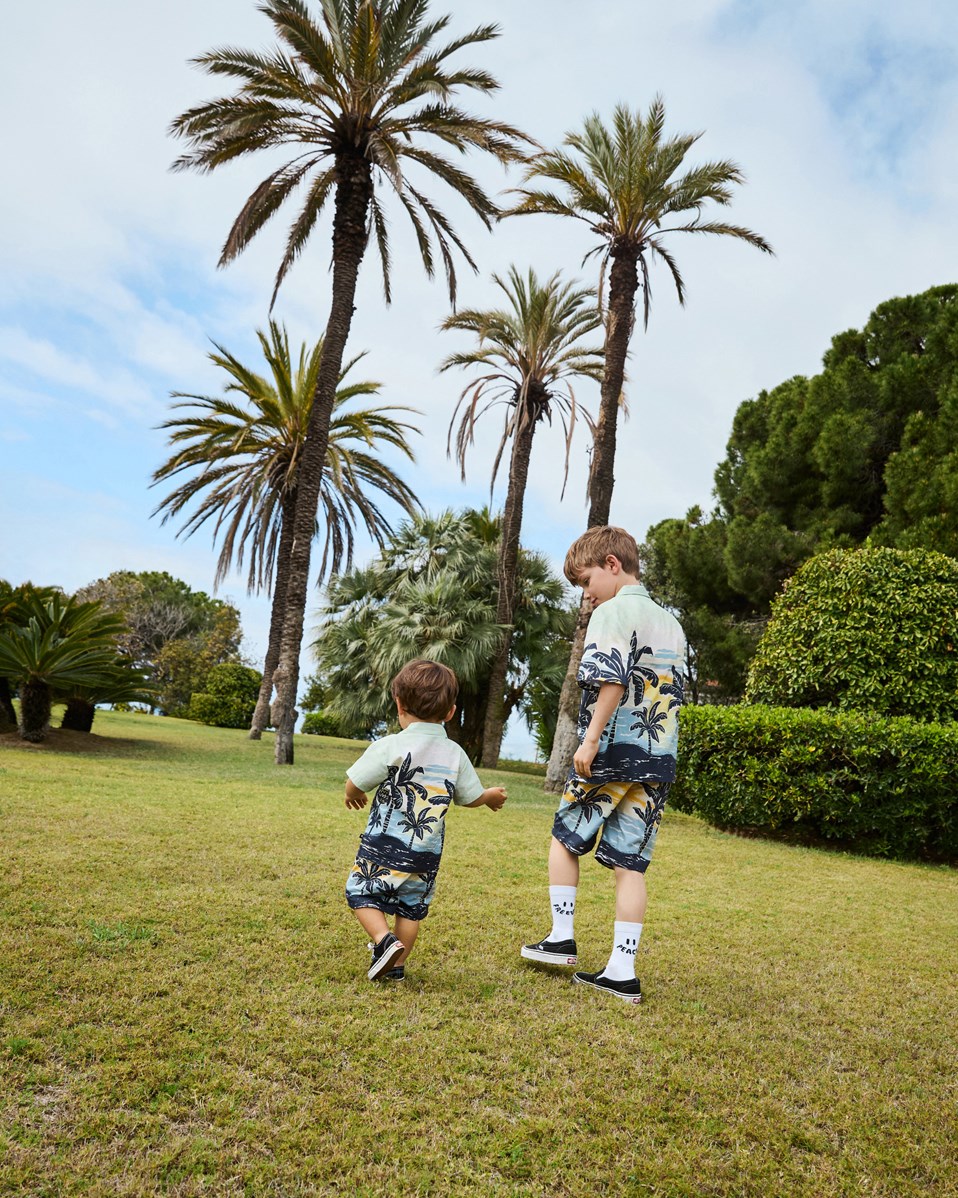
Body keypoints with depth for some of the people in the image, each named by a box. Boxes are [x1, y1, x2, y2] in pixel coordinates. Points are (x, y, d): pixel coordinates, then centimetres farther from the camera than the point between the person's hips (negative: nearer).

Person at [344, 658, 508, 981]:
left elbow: (354, 786, -9)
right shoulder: (455, 754, 2)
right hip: (427, 853, 5)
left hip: (384, 846, -4)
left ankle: (384, 940, -9)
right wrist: (491, 796, 34)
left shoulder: (391, 747, -14)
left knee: (361, 892, 10)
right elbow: (470, 797, 12)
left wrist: (354, 796, 16)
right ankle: (396, 966, 22)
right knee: (412, 906, 18)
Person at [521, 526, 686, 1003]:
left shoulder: (613, 612, -8)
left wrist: (590, 739, -19)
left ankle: (561, 938, 19)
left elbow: (612, 681, -20)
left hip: (613, 753, -7)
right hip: (658, 759, 7)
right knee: (629, 864, 7)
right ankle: (622, 972, 9)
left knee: (565, 838, 13)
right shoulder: (671, 623, 17)